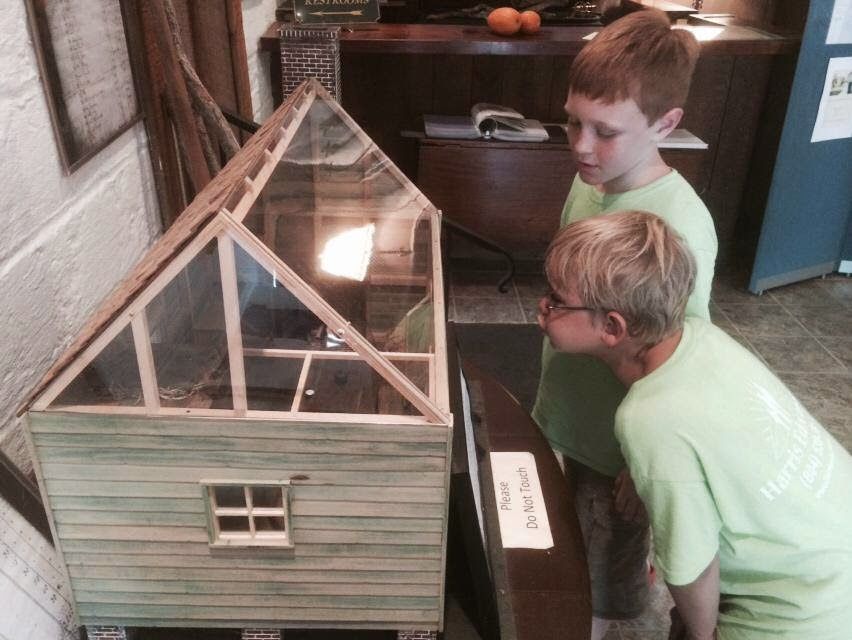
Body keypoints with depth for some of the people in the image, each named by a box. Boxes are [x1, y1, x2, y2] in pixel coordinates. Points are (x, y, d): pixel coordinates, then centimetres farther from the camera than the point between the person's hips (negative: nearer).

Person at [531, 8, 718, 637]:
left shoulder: (680, 226, -29)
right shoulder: (591, 178, -6)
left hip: (623, 441, -7)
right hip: (575, 417, 7)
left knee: (612, 547, 18)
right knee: (579, 531, 28)